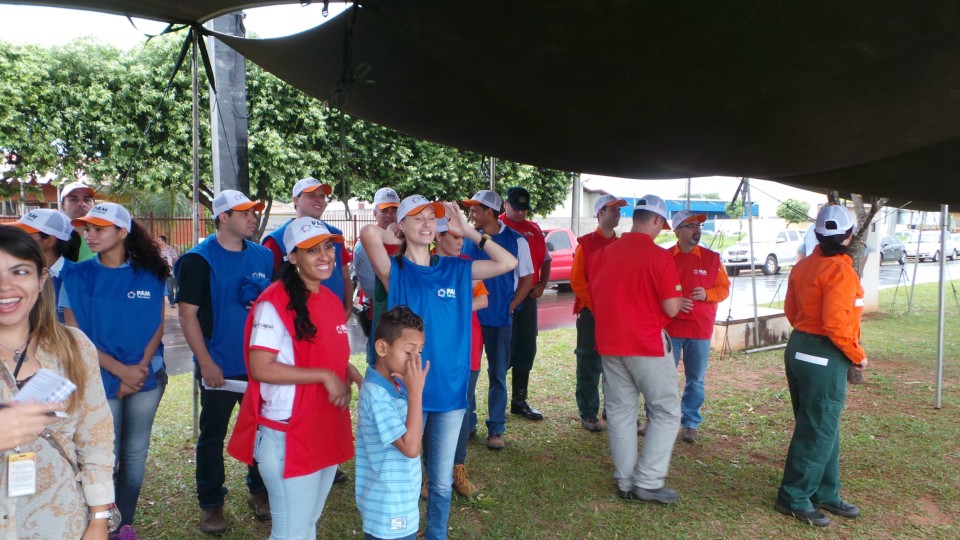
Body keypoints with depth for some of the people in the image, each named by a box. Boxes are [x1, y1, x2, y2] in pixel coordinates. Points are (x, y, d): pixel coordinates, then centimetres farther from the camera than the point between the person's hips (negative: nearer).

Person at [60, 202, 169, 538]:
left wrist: (141, 367, -13)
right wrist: (121, 371, -14)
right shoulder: (76, 276, -4)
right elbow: (75, 335, -6)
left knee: (136, 452, 11)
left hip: (148, 378, 2)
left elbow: (158, 325, 1)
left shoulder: (150, 274, -1)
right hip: (101, 381, -1)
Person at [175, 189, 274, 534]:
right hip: (219, 368, -4)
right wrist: (206, 363, -14)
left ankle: (260, 490, 32)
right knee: (213, 436, 8)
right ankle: (211, 505, 24)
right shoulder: (198, 260, -8)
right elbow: (188, 315, -10)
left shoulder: (263, 257, 5)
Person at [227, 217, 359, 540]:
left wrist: (359, 379, -2)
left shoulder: (331, 301, 7)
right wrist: (325, 376, -22)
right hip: (287, 436, -8)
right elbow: (260, 368, -22)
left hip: (327, 431, 8)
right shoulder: (274, 303, -17)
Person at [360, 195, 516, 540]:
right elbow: (368, 233, -24)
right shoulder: (395, 270, -5)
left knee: (442, 480, 15)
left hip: (450, 388, 3)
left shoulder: (455, 269, 5)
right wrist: (389, 238, -2)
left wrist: (467, 231, 2)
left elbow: (508, 263, 2)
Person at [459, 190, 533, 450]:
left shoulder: (515, 240, -3)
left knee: (498, 375, 6)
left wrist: (511, 306, -5)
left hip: (500, 318, -2)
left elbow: (526, 278, 3)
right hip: (470, 316, 2)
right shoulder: (466, 239, 3)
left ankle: (495, 430, 15)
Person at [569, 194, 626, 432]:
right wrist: (595, 305, -14)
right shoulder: (586, 243, -2)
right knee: (590, 364, 2)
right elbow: (576, 280, -7)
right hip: (590, 313, -4)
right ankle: (588, 414, 11)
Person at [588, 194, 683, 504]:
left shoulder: (602, 254, 3)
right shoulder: (659, 256, -13)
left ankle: (625, 482, 20)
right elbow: (672, 309, -13)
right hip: (648, 345, -5)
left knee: (620, 412, 13)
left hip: (609, 344, 6)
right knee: (667, 412, 8)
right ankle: (648, 482, 6)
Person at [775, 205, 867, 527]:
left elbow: (791, 310, 13)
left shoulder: (804, 266, 7)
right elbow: (836, 324, -23)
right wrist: (858, 355, -10)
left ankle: (825, 494, 29)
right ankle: (793, 499, 10)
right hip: (825, 357, -9)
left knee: (823, 428, 18)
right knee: (818, 432, 1)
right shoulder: (840, 271, -18)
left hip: (799, 348, 9)